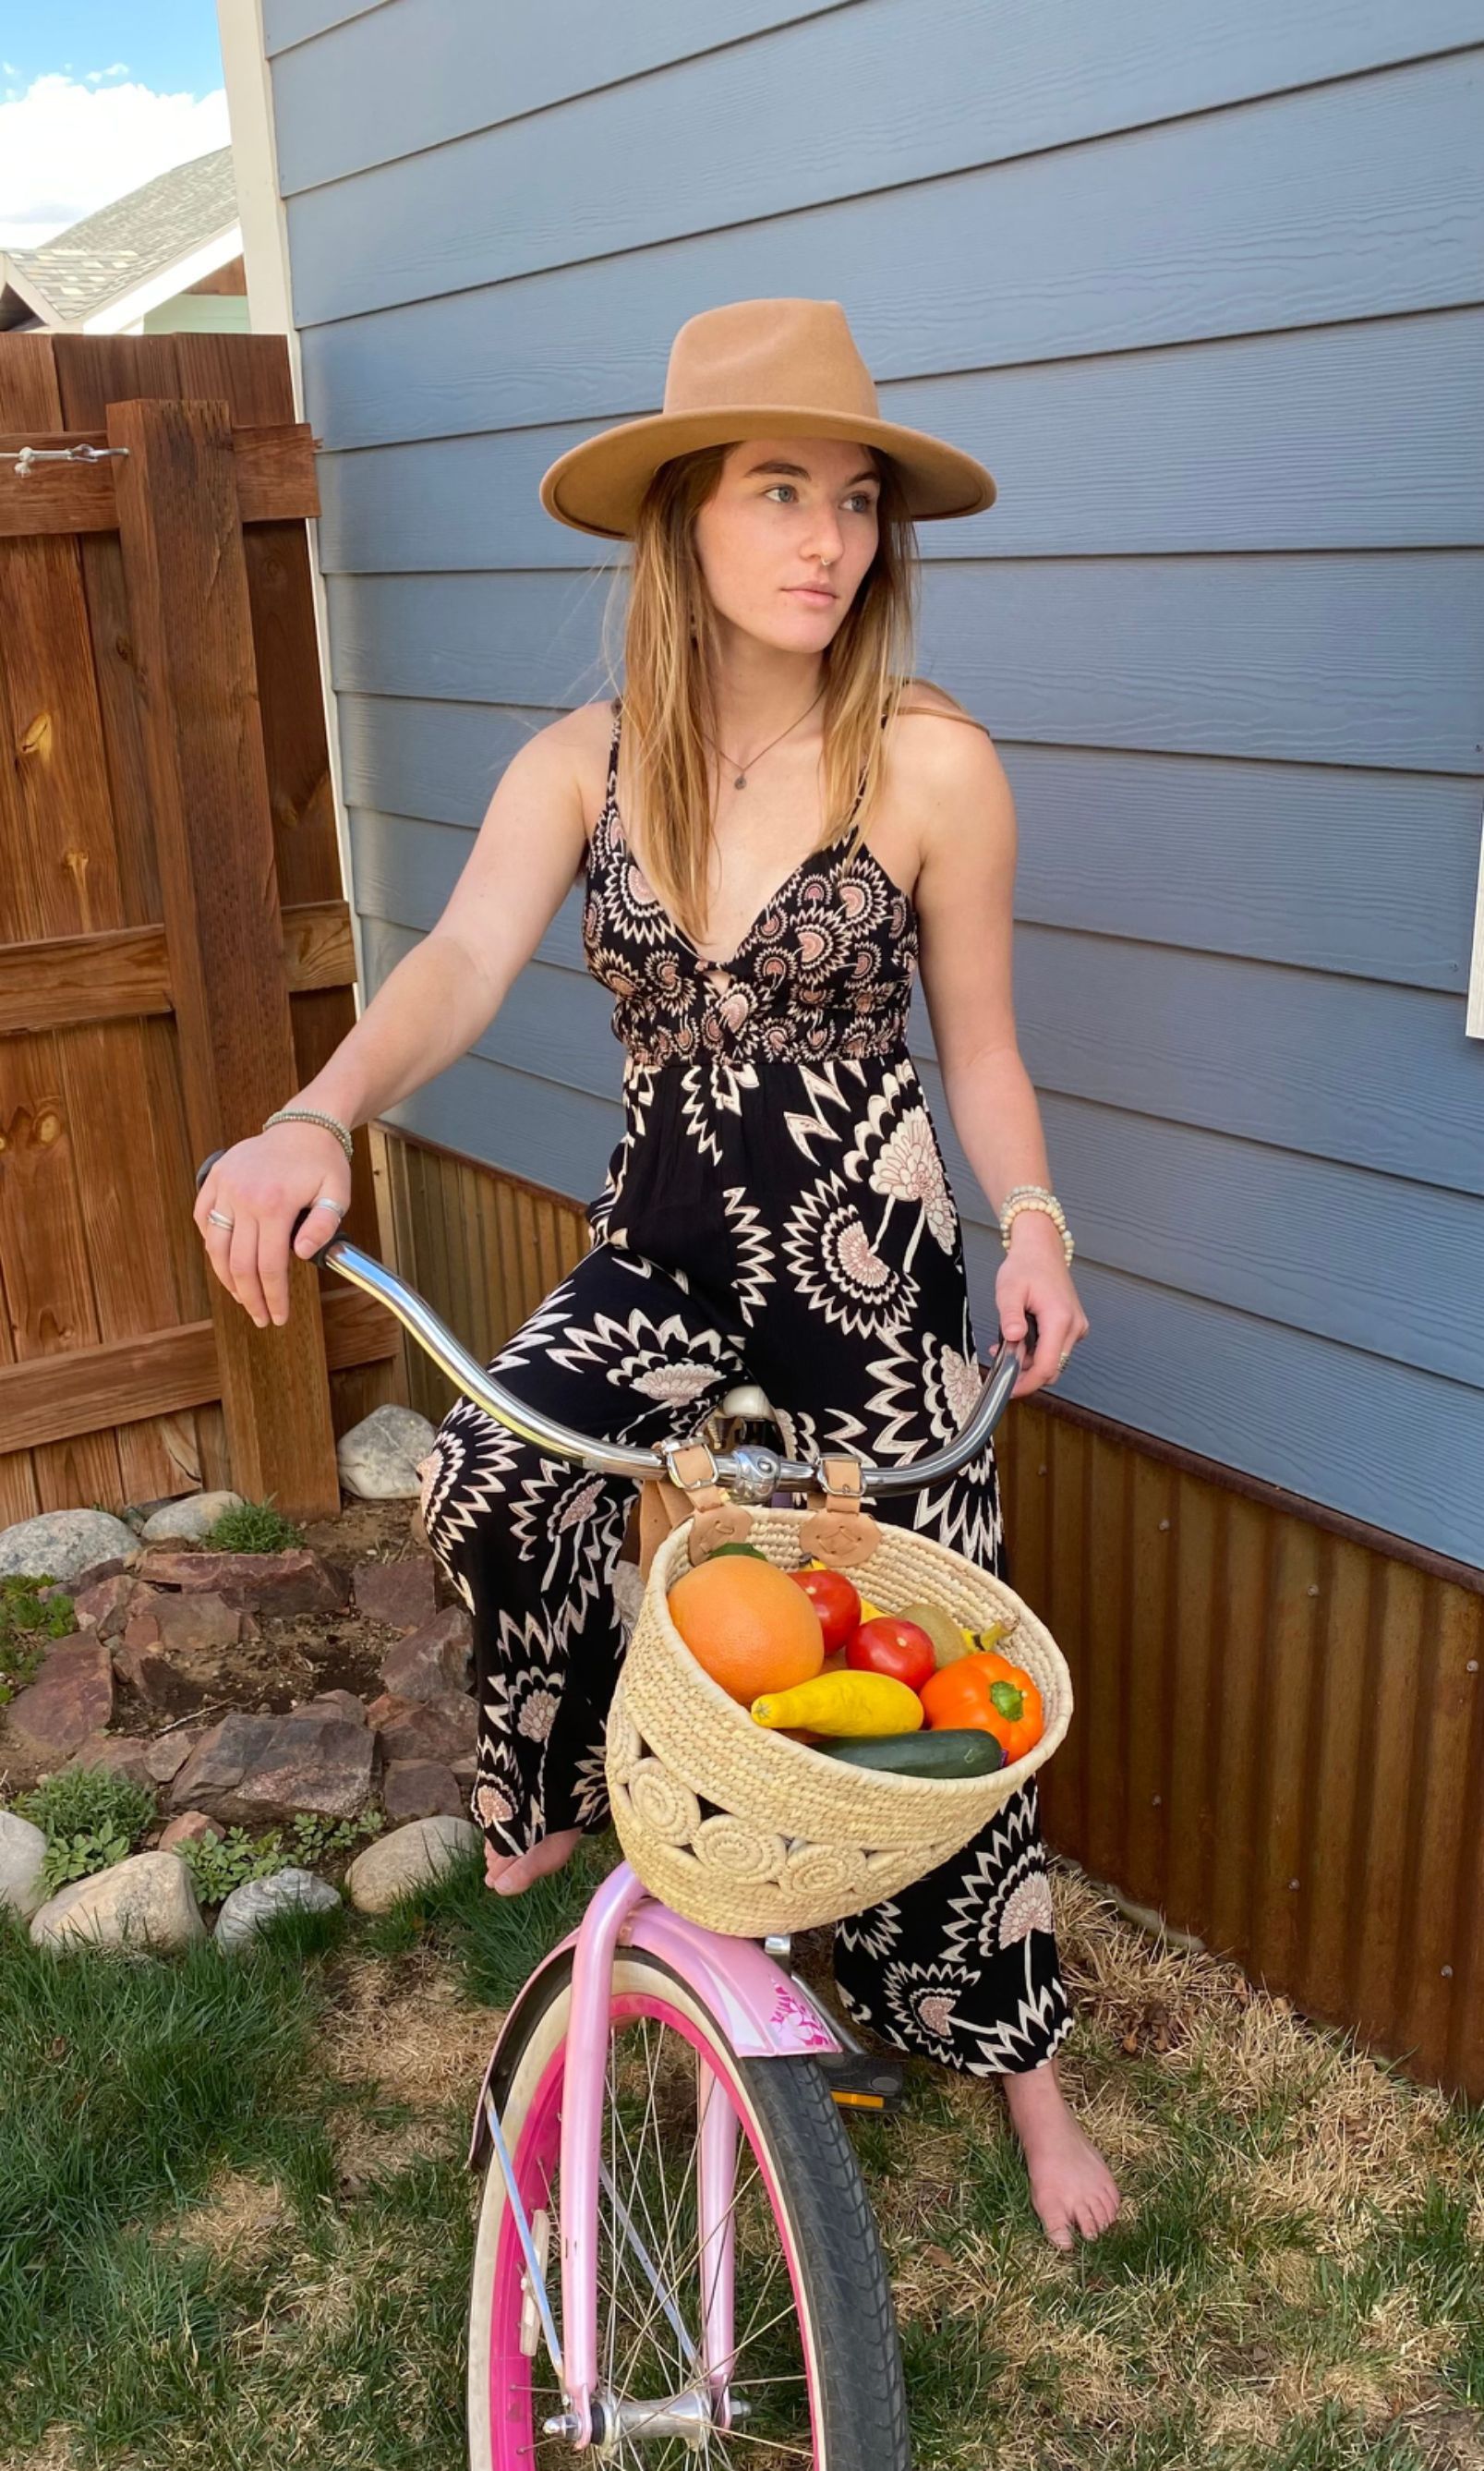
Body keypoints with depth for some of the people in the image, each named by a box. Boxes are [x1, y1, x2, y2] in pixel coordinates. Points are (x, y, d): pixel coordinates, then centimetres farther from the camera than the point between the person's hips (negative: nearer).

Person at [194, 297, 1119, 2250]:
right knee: (486, 1484, -21)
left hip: (869, 1266, -2)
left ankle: (1020, 2059, 25)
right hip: (658, 1246, 3)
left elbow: (980, 1047, -3)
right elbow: (464, 959, -20)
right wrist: (317, 1119, -39)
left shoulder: (935, 765, -11)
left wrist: (1031, 1225, -19)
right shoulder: (582, 765, -4)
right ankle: (569, 1775, 15)